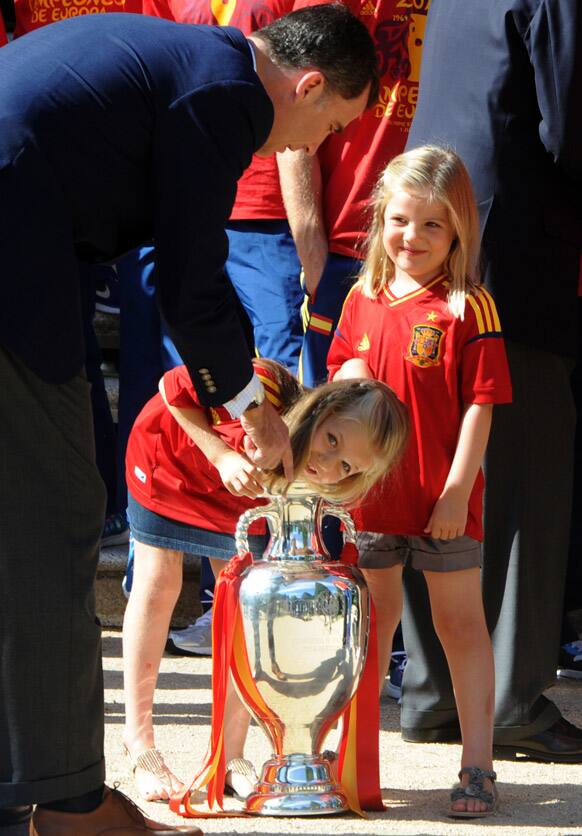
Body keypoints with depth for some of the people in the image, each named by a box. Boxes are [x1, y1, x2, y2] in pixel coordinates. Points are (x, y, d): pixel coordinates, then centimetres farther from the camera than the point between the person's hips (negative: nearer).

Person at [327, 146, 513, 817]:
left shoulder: (468, 307, -9)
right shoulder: (362, 300, 6)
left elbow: (479, 405, -10)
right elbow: (341, 379, 16)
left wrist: (457, 491, -14)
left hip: (443, 501, -5)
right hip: (370, 495, 5)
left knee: (460, 622, 3)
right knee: (372, 622, 15)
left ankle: (477, 764, 8)